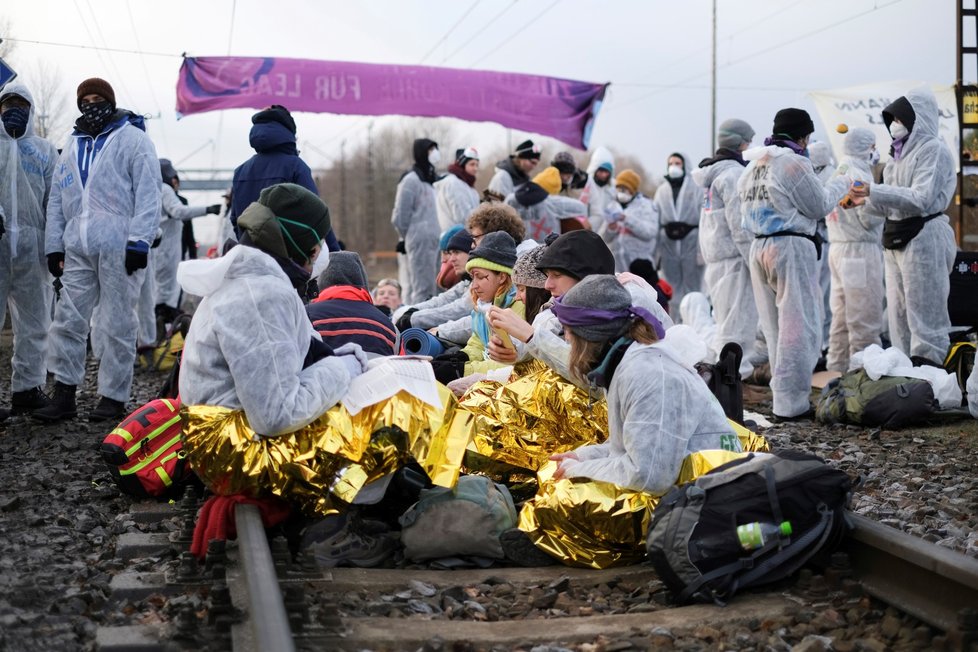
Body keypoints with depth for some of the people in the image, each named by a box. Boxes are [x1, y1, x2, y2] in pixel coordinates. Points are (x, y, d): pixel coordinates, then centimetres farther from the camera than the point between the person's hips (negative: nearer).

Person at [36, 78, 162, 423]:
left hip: (119, 248, -6)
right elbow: (56, 200, 21)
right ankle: (64, 395, 8)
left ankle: (114, 397, 7)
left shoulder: (134, 141, 2)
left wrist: (139, 241, -14)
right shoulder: (72, 148, 21)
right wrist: (54, 246, 13)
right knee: (68, 321, 2)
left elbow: (147, 196, -6)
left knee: (118, 326, 0)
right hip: (77, 249, 6)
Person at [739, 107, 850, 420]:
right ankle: (791, 403, -5)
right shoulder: (794, 163, -12)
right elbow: (819, 206, -5)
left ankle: (782, 394, 19)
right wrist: (840, 184, 11)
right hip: (791, 247, -8)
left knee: (775, 326, 14)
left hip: (759, 246, 8)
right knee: (799, 325, -4)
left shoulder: (752, 165, 13)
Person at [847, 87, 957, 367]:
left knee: (923, 313, -7)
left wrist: (874, 192, -22)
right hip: (896, 239, 8)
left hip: (923, 237, -8)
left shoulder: (934, 150, -6)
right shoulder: (901, 153, 18)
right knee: (898, 313, 9)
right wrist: (867, 200, 4)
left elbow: (921, 199, -17)